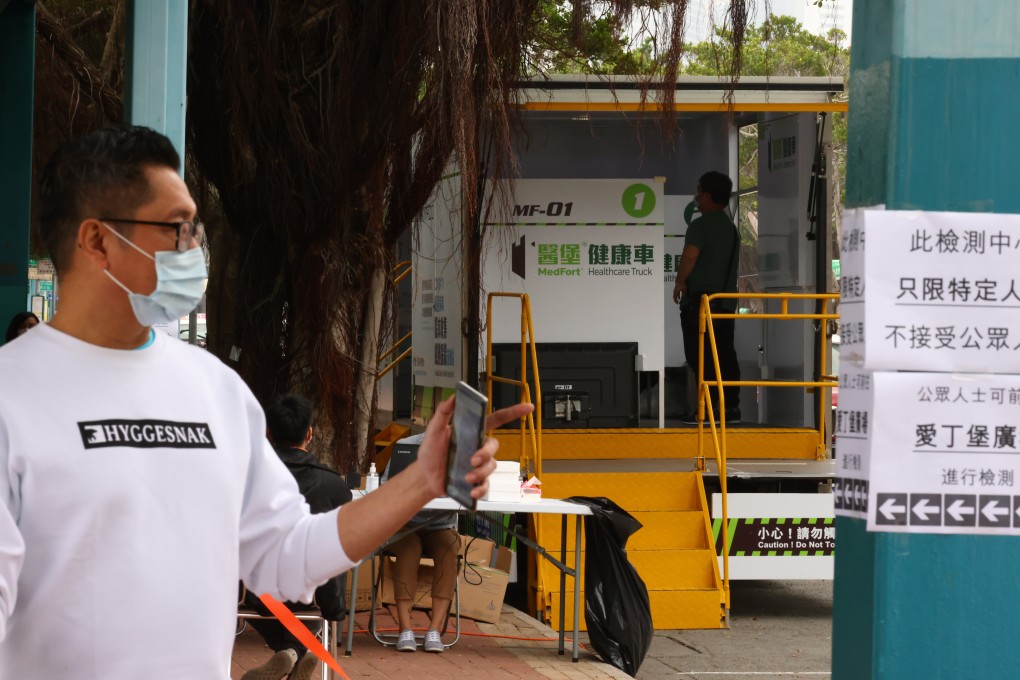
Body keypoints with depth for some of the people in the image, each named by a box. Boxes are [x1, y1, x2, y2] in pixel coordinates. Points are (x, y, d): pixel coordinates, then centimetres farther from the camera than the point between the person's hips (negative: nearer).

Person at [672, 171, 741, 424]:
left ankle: (710, 406, -12)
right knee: (725, 354, 8)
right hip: (726, 299, 8)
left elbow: (690, 254, -24)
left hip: (700, 298, -8)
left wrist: (680, 282, -10)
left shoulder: (701, 225, -11)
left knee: (700, 355, -6)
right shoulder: (731, 228, 16)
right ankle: (731, 405, 5)